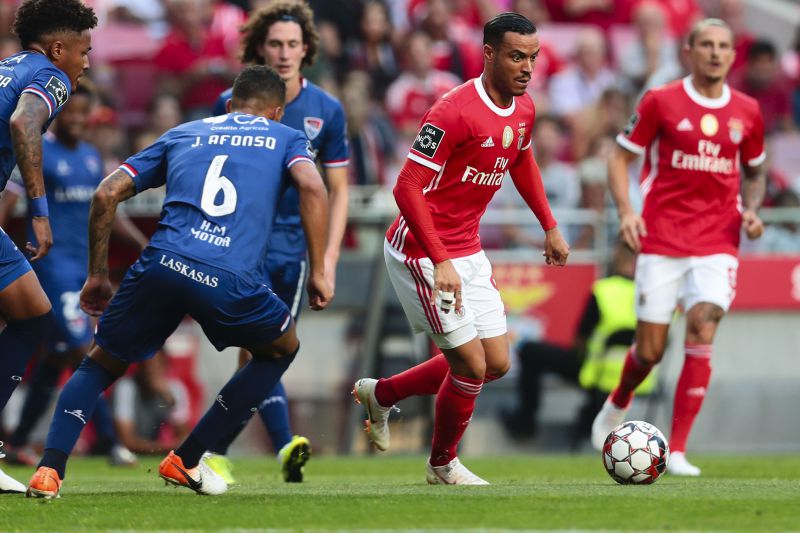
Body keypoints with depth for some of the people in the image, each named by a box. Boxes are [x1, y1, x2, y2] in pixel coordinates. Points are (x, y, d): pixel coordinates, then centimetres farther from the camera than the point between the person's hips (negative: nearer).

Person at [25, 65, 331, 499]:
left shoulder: (182, 134, 28)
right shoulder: (286, 138, 23)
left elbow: (107, 194, 20)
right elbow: (312, 187, 0)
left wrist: (98, 275, 27)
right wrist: (318, 272, 3)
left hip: (161, 264, 2)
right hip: (230, 279, -2)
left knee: (101, 364, 22)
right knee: (281, 348, 28)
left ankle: (49, 470, -1)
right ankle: (185, 461, 24)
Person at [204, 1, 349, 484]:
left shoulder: (327, 111, 2)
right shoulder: (231, 104, -2)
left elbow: (338, 189, 7)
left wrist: (330, 254, -2)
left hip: (292, 247, 2)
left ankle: (216, 450, 15)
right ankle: (285, 445, -22)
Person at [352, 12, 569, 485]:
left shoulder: (523, 110, 2)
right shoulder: (455, 112, -24)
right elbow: (408, 188, -25)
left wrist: (550, 226, 21)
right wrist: (441, 263, -30)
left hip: (468, 254, 9)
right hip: (422, 253, -9)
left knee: (497, 363, 9)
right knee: (472, 365, -7)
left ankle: (381, 394, 27)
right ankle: (443, 464, 18)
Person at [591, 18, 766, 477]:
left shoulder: (746, 112, 7)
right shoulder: (661, 102, -2)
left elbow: (755, 171, 22)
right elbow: (621, 156, 3)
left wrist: (752, 210, 2)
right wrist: (626, 210, -12)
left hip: (718, 244, 2)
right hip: (661, 242, -1)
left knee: (703, 332, -16)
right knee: (651, 349, -1)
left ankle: (678, 451, -10)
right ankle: (618, 405, 35)